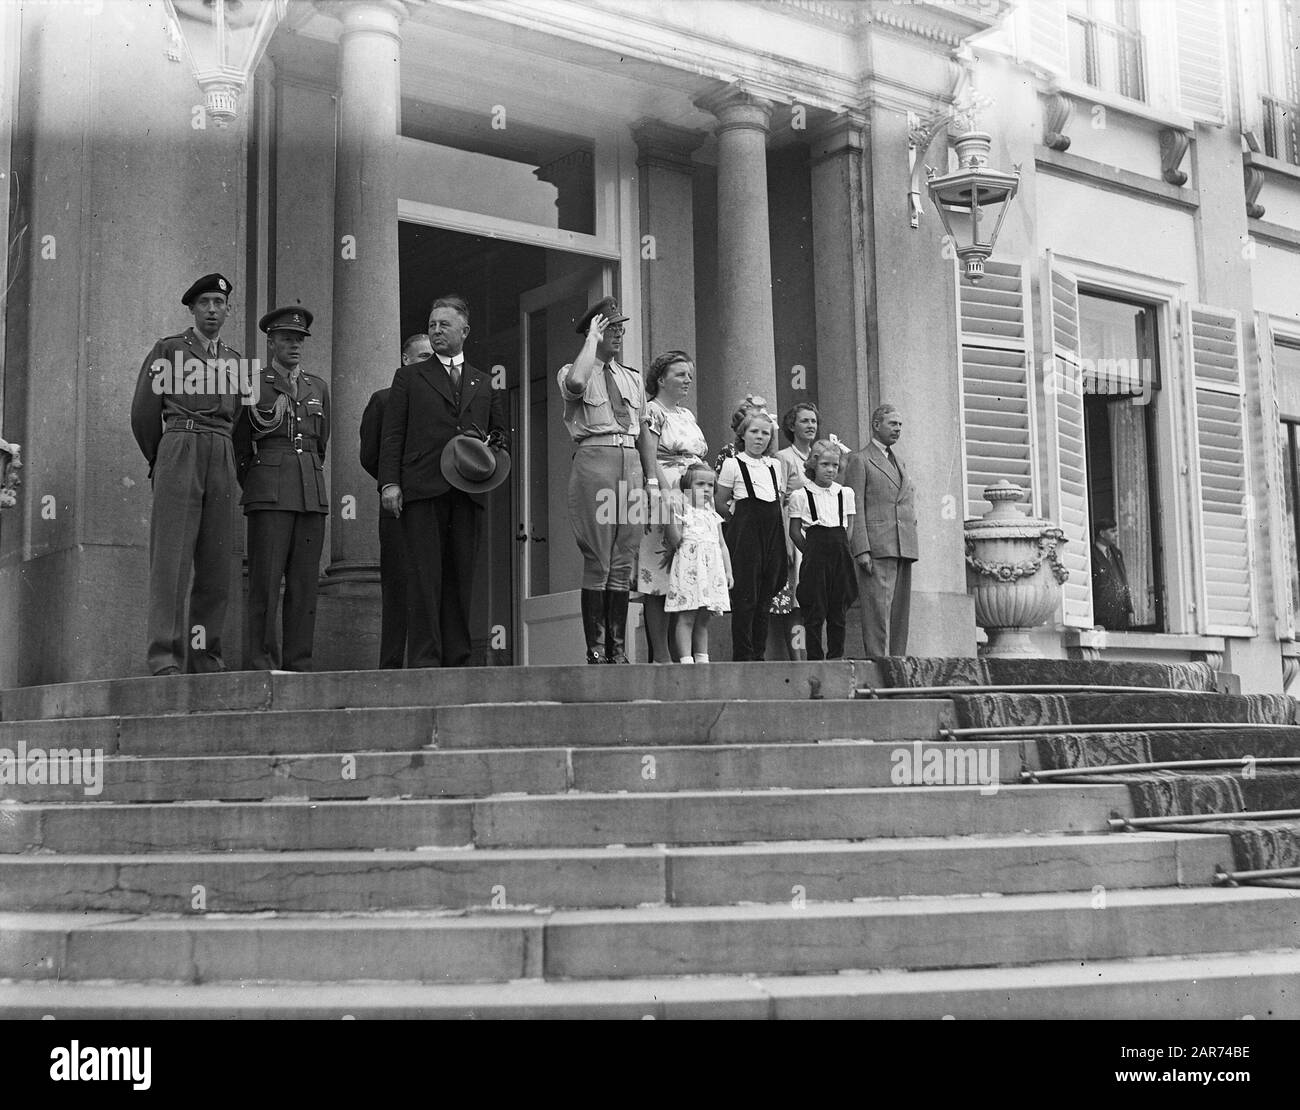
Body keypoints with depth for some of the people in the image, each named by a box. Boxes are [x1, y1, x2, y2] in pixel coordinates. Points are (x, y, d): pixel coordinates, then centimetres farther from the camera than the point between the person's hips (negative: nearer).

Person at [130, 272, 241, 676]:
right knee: (171, 556, -11)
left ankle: (206, 655, 3)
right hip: (179, 446, -4)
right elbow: (143, 412, 9)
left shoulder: (234, 359, 20)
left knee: (217, 562, -1)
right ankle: (164, 657, -14)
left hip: (222, 457, 4)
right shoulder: (168, 349, 8)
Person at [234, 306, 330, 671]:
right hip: (269, 496, -4)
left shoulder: (318, 388, 18)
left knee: (305, 583, 1)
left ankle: (298, 664, 3)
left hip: (312, 493, 4)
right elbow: (240, 446, 11)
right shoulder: (253, 385, 6)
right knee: (265, 580, -8)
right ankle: (262, 665, -7)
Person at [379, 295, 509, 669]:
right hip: (421, 489, -2)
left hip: (468, 491, 3)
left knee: (462, 575, 1)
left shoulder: (485, 384, 21)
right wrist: (390, 482, -6)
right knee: (424, 575, -7)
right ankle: (424, 659, -7)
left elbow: (502, 434, 23)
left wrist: (493, 451, 0)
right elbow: (393, 434, 6)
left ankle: (457, 658, 5)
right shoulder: (409, 377, 14)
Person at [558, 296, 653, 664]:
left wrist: (652, 481, 12)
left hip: (630, 462, 5)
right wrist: (592, 339, -9)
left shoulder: (632, 379, 21)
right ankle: (595, 648, -3)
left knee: (624, 562, 4)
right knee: (597, 560, -7)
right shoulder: (573, 371, 4)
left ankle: (617, 648, 9)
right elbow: (575, 384, -22)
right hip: (594, 458, -5)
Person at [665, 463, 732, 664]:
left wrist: (728, 571, 13)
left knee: (703, 618, 9)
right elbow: (675, 541, -8)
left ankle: (702, 658, 14)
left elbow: (722, 545, 20)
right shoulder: (682, 511, 0)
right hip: (688, 570, -6)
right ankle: (686, 659, -9)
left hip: (712, 571, 6)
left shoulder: (712, 516, 18)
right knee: (686, 618, -8)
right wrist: (671, 516, -17)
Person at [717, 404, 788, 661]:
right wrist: (741, 516, 5)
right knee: (745, 597, -7)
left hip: (772, 534, 5)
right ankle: (743, 655, -3)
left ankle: (759, 654, 11)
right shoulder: (732, 464, -1)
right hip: (745, 533, -5)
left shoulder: (774, 465, 13)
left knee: (765, 598, 6)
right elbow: (721, 503, 5)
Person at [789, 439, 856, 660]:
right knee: (815, 610, -3)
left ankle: (836, 656, 13)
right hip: (815, 556, -3)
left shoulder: (846, 493, 10)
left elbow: (850, 528, 14)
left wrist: (840, 548, 4)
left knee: (838, 610, 6)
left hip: (840, 557, 3)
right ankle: (815, 658, 2)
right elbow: (794, 532, 2)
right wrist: (812, 551, -2)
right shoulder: (801, 495, -1)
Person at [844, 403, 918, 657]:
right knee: (878, 610, -12)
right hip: (877, 548, -7)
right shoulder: (859, 460, 2)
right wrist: (861, 550, -15)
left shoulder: (900, 463, 25)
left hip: (904, 549, 7)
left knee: (900, 612, 5)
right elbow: (854, 509, -6)